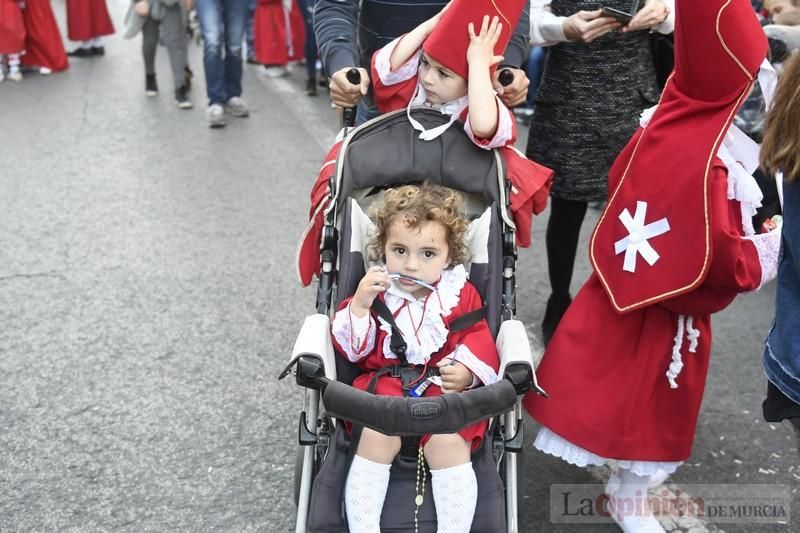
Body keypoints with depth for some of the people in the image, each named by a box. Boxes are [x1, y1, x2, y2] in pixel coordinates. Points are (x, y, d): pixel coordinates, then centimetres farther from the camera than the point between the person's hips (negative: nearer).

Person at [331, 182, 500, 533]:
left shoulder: (461, 294, 6)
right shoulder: (374, 290, 5)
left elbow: (480, 342, 6)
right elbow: (351, 348, 1)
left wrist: (467, 372, -15)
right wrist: (360, 304, -15)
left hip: (446, 389, 0)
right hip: (384, 386, 0)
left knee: (450, 442, -26)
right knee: (377, 436, -26)